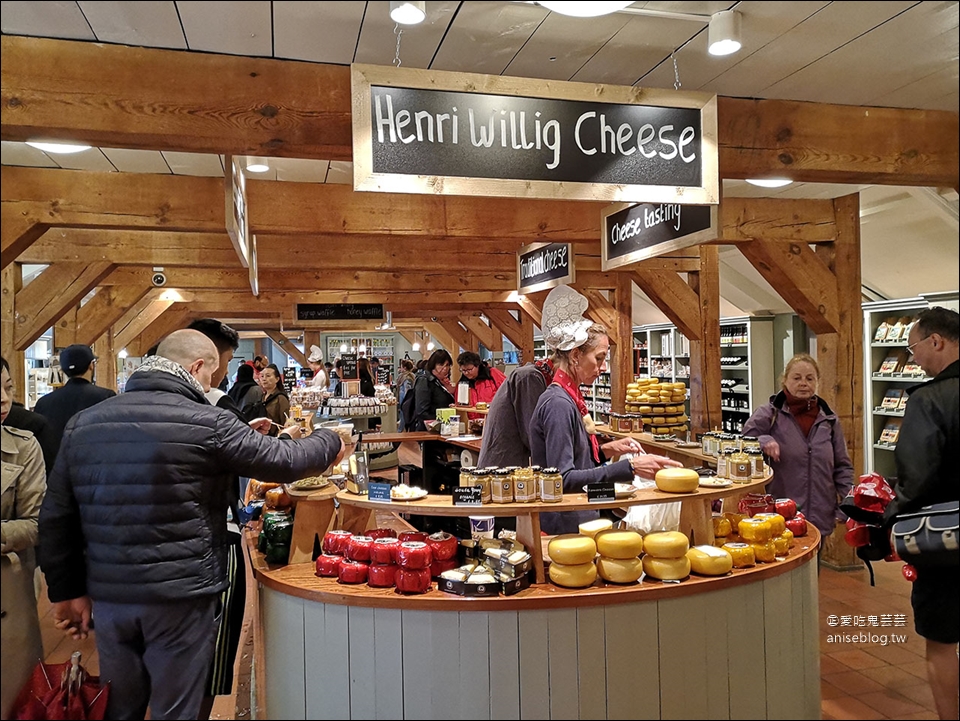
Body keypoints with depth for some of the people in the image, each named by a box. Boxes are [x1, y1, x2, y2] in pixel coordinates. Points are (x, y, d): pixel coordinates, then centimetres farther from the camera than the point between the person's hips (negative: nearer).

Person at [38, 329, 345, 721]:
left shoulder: (82, 423, 3)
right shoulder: (206, 424, -14)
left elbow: (56, 517, 6)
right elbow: (284, 460, -7)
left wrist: (67, 590, 15)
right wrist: (329, 441, 11)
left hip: (109, 596, 5)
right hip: (181, 596, -5)